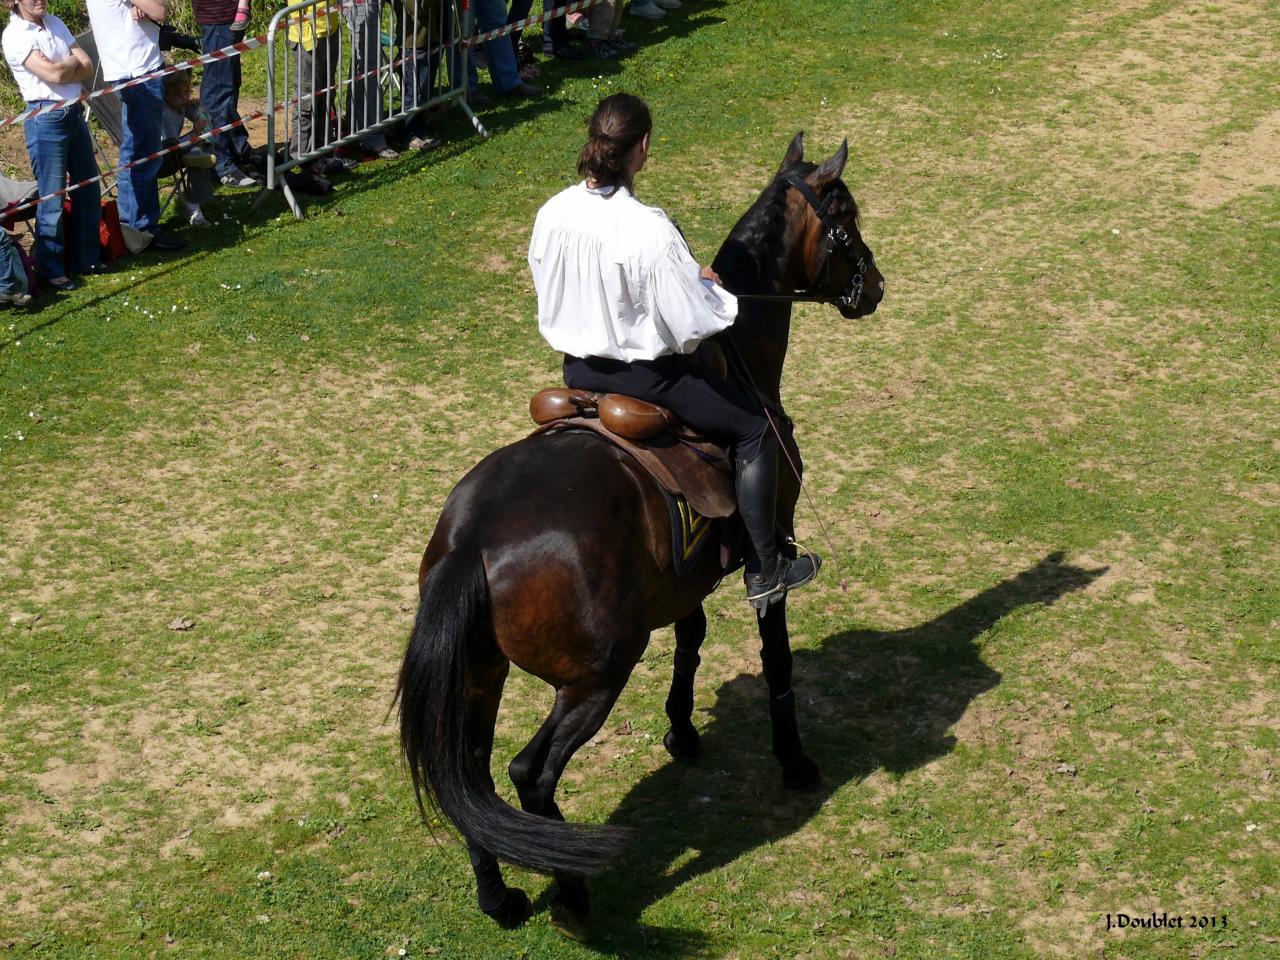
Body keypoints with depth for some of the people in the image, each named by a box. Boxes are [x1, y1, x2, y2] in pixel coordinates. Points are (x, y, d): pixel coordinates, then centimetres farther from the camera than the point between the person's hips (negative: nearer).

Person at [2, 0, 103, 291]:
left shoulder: (55, 23, 9)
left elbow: (88, 68, 3)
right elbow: (54, 75, -20)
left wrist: (61, 68, -13)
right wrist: (73, 62, -2)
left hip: (75, 112, 7)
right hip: (46, 118, -7)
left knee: (88, 189, 14)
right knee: (52, 197, 0)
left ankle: (86, 258, 29)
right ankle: (51, 270, 12)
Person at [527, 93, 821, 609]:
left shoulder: (552, 213, -8)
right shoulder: (649, 230, -28)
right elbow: (694, 323, -22)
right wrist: (712, 287, 0)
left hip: (577, 372, 7)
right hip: (643, 377, -7)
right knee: (754, 426, 12)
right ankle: (763, 571, 17)